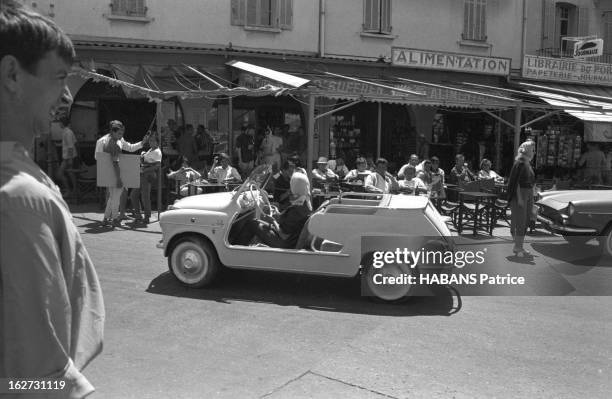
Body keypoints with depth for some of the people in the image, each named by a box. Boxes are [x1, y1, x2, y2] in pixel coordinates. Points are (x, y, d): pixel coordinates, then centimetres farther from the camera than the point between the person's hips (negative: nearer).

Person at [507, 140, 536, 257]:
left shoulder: (529, 164, 13)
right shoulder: (519, 163, -13)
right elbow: (515, 181, -18)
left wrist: (532, 198, 16)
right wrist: (519, 198, -21)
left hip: (529, 195, 9)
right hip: (519, 194, -9)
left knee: (526, 221, 10)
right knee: (520, 221, -6)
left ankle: (519, 246, 16)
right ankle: (517, 247, 2)